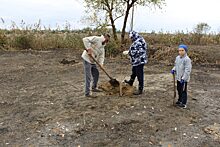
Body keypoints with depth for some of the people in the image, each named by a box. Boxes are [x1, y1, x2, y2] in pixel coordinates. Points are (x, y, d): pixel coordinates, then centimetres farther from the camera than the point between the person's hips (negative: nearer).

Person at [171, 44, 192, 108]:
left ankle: (184, 104, 12)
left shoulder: (187, 59, -19)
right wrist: (174, 70, -1)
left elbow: (187, 70, -21)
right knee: (179, 89, 20)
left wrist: (183, 78, -22)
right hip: (178, 77, 8)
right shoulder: (177, 58, 4)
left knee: (183, 91, 1)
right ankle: (180, 100, 37)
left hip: (184, 79, -7)